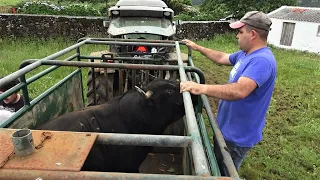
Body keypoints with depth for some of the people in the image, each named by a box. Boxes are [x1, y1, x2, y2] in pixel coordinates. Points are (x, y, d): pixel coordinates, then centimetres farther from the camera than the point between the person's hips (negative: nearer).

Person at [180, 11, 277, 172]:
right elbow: (222, 58, 18)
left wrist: (201, 88, -48)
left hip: (238, 135, -9)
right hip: (227, 127, 9)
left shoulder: (262, 60, -29)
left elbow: (239, 90, -44)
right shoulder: (245, 54, 3)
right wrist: (197, 48, 20)